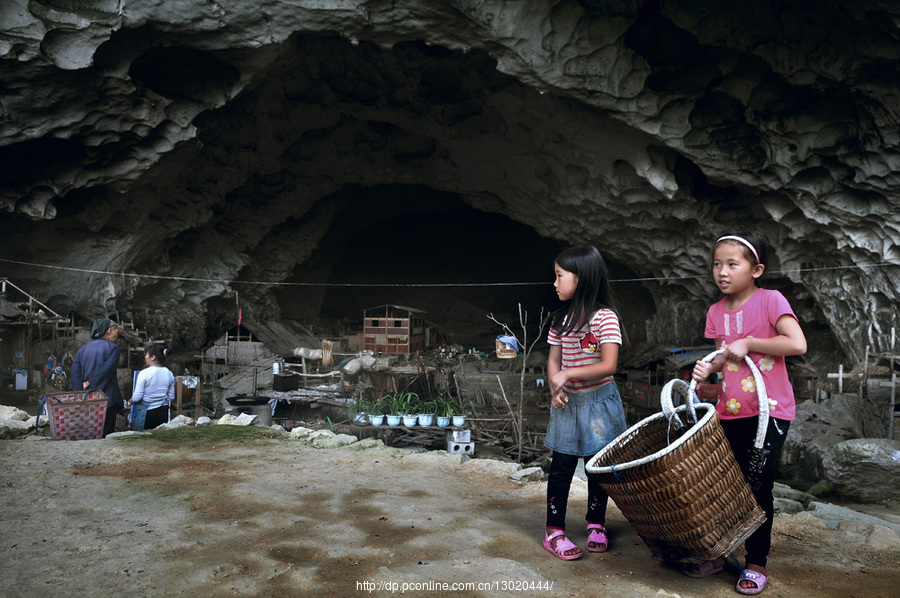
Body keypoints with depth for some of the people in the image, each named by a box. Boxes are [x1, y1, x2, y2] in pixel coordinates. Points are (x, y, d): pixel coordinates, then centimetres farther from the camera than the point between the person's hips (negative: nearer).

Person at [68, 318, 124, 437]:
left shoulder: (84, 348, 11)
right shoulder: (113, 348, -7)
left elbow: (75, 368, -1)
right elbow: (106, 370, -19)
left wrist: (80, 389, -8)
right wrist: (90, 382, -11)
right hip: (107, 398, -6)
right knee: (106, 432, 0)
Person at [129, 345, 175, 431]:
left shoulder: (144, 373, -14)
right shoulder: (169, 374, 2)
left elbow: (137, 397, -12)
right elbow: (171, 397, 9)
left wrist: (131, 401, 8)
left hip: (146, 413, -5)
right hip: (163, 412, 5)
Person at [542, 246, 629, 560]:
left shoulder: (604, 317, -15)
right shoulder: (561, 318, 3)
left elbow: (609, 365, -21)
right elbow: (554, 361, 6)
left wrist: (568, 374, -23)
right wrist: (555, 390, -11)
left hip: (599, 401, -4)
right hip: (568, 403, 4)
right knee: (561, 465, 4)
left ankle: (596, 523, 30)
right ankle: (554, 531, 14)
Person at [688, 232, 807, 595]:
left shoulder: (770, 300, -10)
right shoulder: (716, 312, 7)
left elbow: (797, 344, -21)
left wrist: (748, 343, -17)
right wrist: (710, 367, -4)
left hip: (769, 411, -5)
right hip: (730, 412, 5)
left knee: (758, 487, 3)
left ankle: (756, 564, 19)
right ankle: (715, 554, 25)